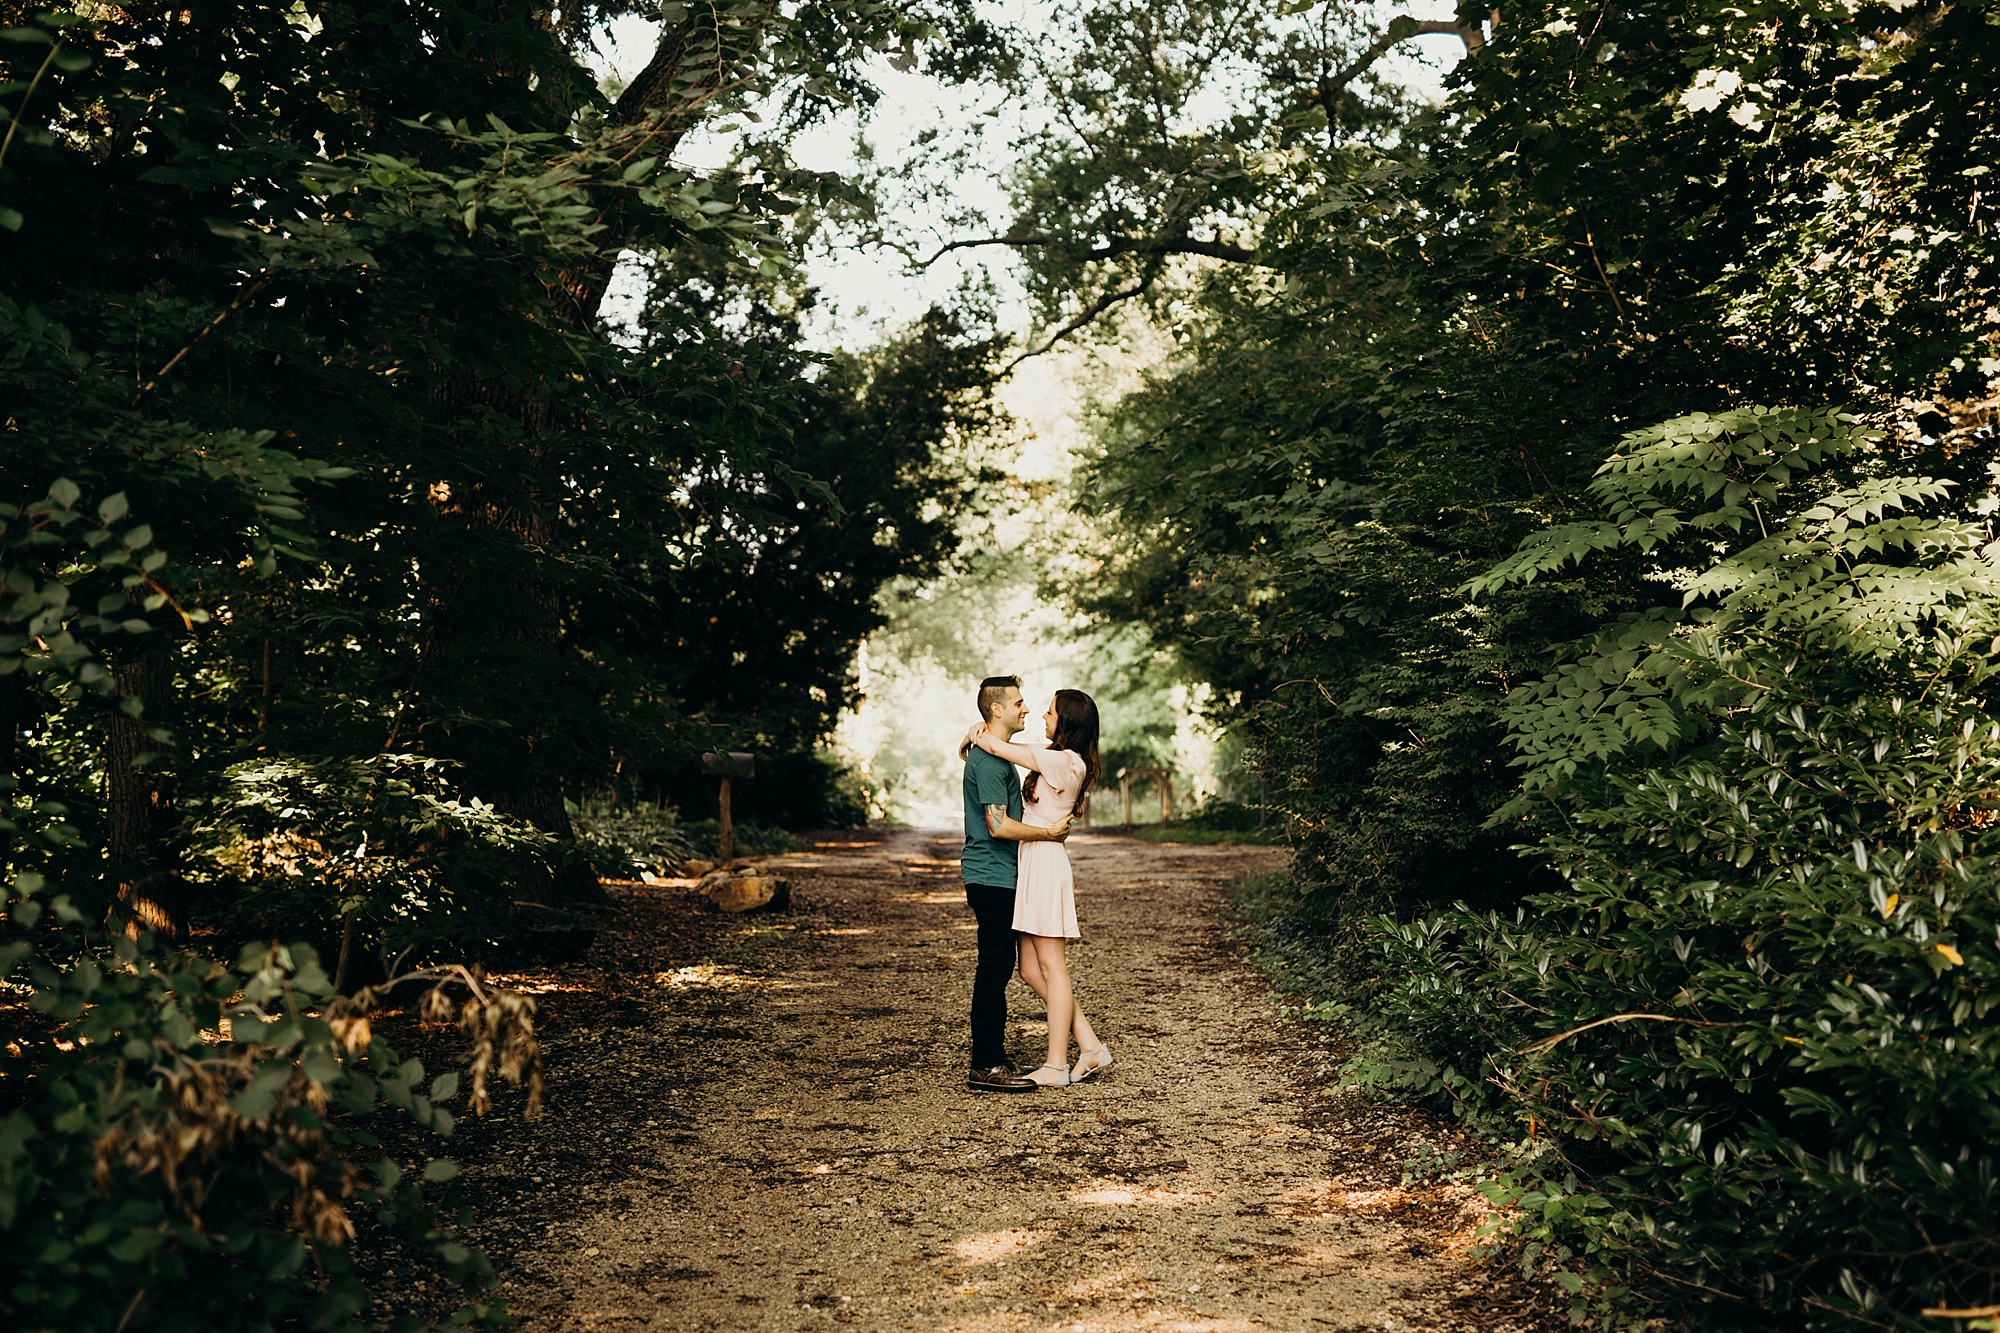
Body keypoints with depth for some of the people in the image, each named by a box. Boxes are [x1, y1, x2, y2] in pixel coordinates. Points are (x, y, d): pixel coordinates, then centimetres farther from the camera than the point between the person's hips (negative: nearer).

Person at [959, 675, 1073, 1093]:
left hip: (994, 875, 10)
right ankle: (986, 1067, -4)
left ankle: (991, 1059, 17)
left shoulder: (989, 754, 17)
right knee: (994, 968, -7)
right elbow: (999, 825, -23)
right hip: (993, 876, -10)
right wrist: (1048, 833, -14)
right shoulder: (990, 760, -17)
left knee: (996, 967, 12)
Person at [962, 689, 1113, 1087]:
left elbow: (996, 747, -13)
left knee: (1052, 968, -2)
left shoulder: (1065, 762, -15)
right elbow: (1001, 744, 24)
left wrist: (976, 737, 7)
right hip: (1031, 864, 10)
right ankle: (1090, 1047, 14)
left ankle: (1056, 1066, 5)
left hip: (1046, 863, -10)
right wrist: (982, 734, 5)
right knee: (1032, 970, 10)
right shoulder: (1061, 758, 15)